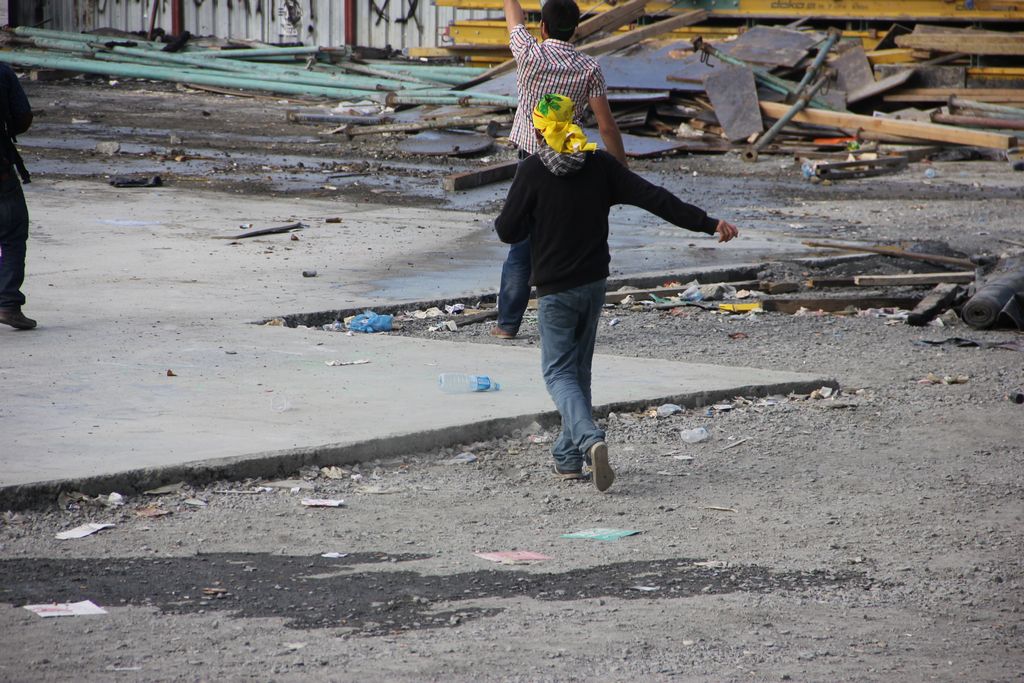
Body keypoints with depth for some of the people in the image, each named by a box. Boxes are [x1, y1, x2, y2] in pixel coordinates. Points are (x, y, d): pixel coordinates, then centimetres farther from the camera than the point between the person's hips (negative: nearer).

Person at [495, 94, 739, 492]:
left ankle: (590, 440, -26)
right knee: (579, 369, 17)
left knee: (559, 373, -1)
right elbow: (654, 198, -5)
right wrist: (708, 223, -2)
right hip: (594, 282, 5)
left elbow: (507, 231, -11)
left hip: (555, 288, -5)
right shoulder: (600, 165, -2)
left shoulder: (533, 173, -13)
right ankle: (568, 457, 19)